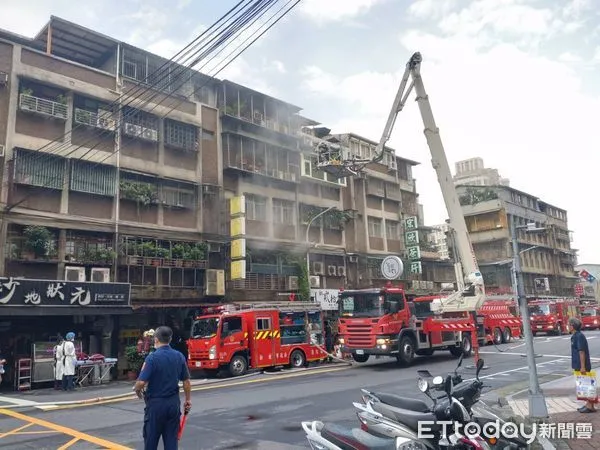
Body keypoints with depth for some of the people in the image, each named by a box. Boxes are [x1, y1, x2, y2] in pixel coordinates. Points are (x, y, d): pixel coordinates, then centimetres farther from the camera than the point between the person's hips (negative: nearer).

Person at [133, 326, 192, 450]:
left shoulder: (152, 357, -16)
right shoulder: (179, 356, 0)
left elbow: (141, 382, -20)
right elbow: (186, 381, 5)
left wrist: (137, 390, 2)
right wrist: (188, 400, 17)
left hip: (156, 403, -4)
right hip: (174, 403, 4)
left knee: (151, 439, 11)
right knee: (171, 439, 10)